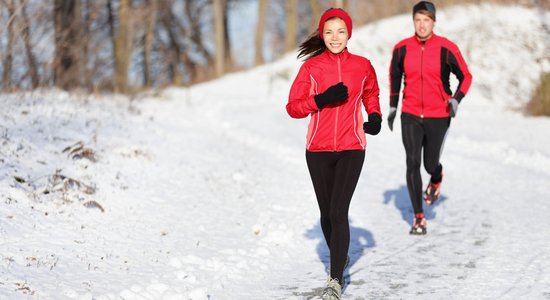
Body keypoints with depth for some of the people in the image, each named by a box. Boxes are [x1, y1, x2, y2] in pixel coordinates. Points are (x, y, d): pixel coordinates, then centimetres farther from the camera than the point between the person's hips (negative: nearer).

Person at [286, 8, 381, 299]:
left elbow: (371, 94, 23)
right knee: (327, 212, 12)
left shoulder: (362, 66, 2)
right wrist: (321, 100, -18)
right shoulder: (311, 67, -1)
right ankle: (339, 256, 39)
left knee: (338, 212, -14)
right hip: (318, 150, 1)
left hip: (351, 148, -1)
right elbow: (293, 108, -3)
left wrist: (375, 116, 4)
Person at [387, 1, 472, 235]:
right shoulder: (402, 49, -2)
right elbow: (394, 76, 15)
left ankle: (436, 178, 46)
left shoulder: (446, 49, -10)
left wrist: (456, 100, -15)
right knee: (412, 164, -9)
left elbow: (466, 76, 1)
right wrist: (393, 106, 13)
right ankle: (418, 217, 2)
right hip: (410, 116, 1)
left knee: (430, 165, 5)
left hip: (438, 117, -1)